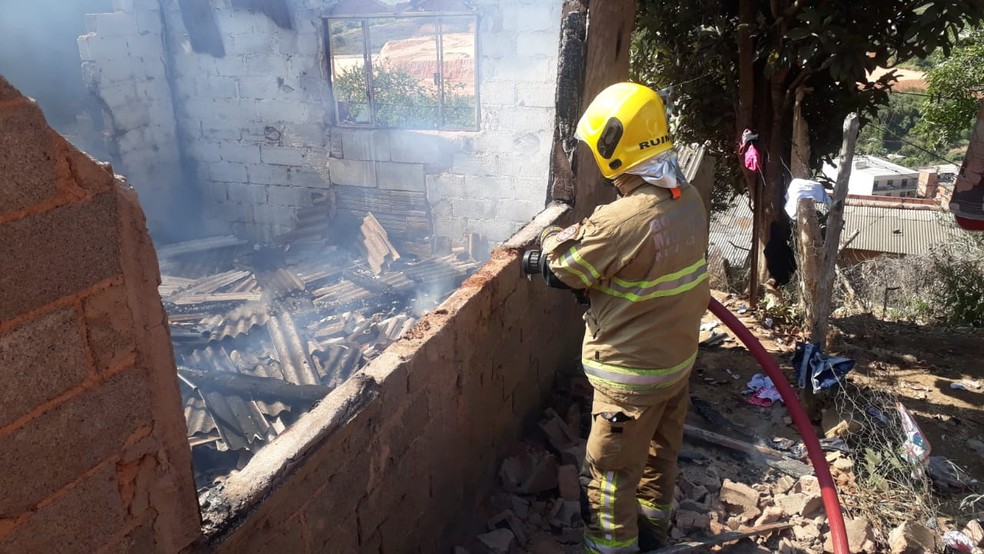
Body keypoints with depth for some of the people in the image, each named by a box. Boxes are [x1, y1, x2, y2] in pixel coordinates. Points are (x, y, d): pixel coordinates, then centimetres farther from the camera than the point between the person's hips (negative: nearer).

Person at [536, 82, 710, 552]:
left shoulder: (623, 220, -31)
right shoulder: (689, 198, -4)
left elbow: (569, 266, -15)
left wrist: (551, 239, 6)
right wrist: (581, 234, 2)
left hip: (631, 373, -9)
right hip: (677, 358, 9)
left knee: (612, 468, 11)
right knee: (661, 450, 26)